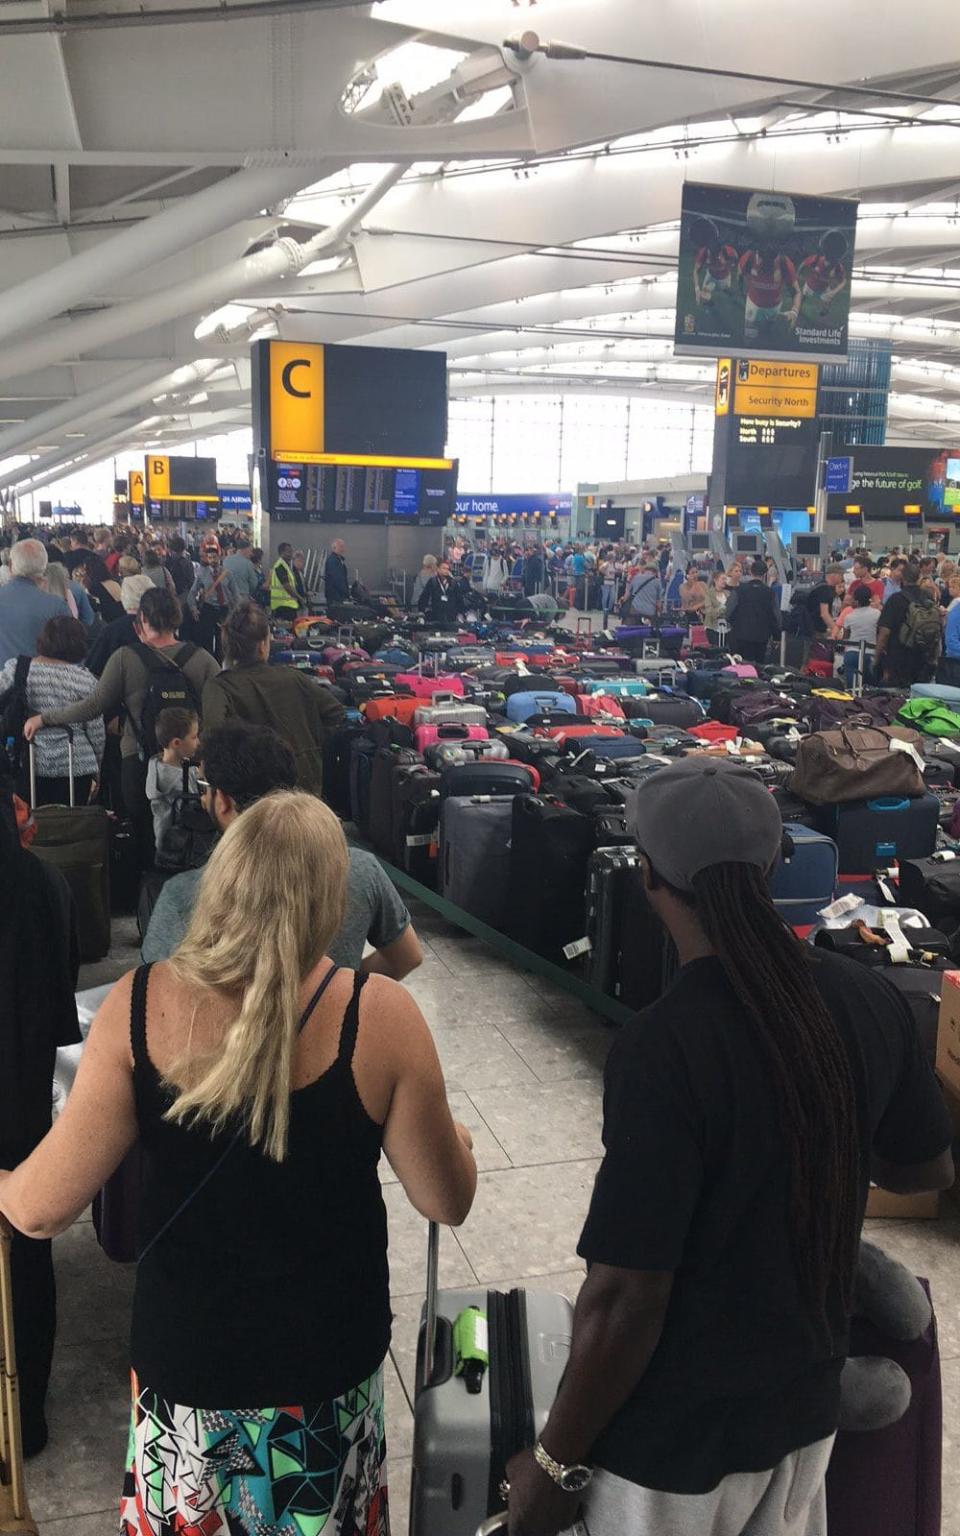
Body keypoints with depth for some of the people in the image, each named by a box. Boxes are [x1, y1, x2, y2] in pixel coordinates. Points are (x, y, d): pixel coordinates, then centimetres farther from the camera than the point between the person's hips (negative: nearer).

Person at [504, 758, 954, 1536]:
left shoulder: (664, 1047, -30)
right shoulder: (870, 999, -11)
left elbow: (628, 1296, -25)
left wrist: (554, 1462, -11)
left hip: (676, 1441, -5)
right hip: (806, 1404, 6)